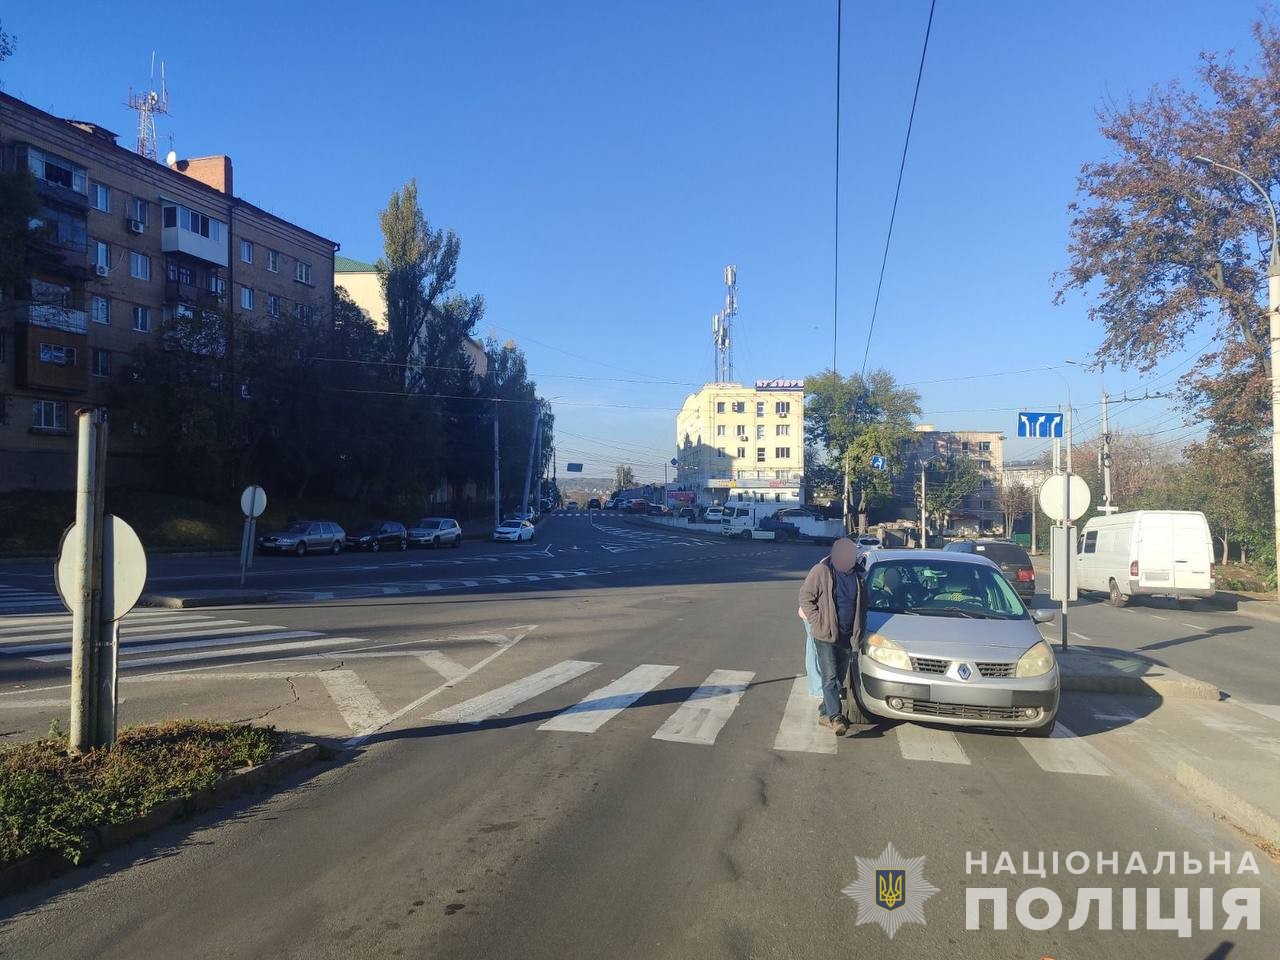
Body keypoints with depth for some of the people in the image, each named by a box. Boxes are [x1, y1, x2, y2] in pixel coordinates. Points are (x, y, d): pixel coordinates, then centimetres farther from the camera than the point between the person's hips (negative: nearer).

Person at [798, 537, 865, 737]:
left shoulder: (856, 574, 6)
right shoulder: (821, 571, -11)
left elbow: (861, 602, 18)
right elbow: (805, 597, -7)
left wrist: (857, 629, 10)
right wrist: (818, 622, -12)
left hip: (847, 636, 6)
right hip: (825, 635, -6)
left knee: (839, 678, 11)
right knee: (830, 677, -11)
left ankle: (825, 712, 24)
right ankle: (836, 717, -18)